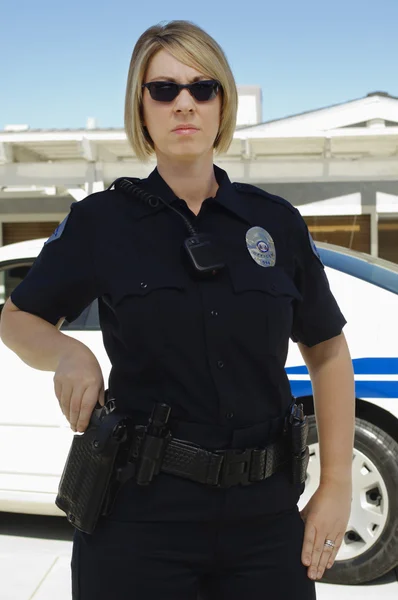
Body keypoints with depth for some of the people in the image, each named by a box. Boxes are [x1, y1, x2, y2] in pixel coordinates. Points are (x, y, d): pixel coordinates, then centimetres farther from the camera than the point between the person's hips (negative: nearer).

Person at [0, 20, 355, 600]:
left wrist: (337, 487, 2)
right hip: (138, 515, -1)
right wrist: (68, 353, -15)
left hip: (266, 520, 2)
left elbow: (327, 350, 9)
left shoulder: (276, 221, 2)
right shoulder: (102, 220, -3)